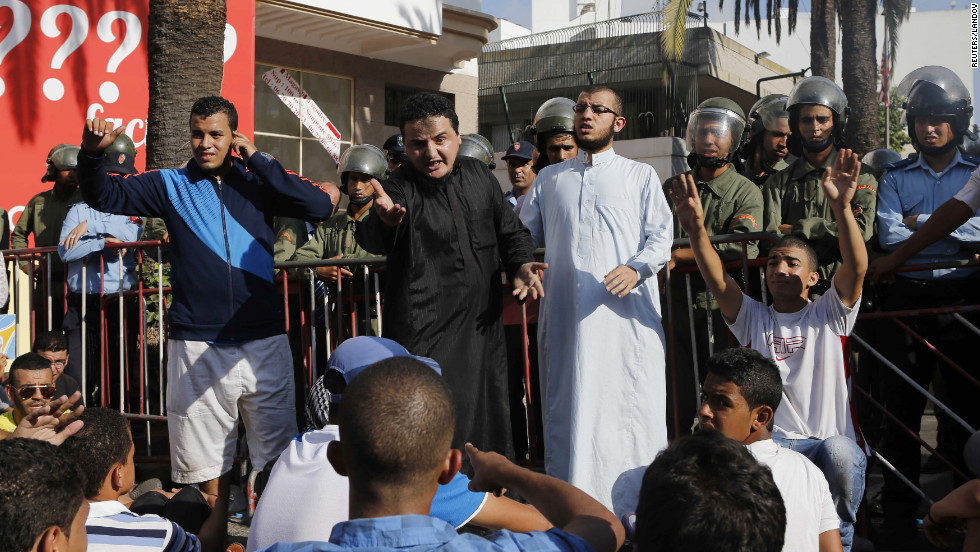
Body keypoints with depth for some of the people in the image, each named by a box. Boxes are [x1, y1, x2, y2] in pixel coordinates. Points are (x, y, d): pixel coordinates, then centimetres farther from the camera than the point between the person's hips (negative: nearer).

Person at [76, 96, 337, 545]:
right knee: (208, 464, 7)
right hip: (197, 347, 0)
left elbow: (320, 207, -7)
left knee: (276, 459, 6)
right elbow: (105, 196, 1)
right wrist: (91, 154, -19)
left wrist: (258, 160, -6)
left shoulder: (257, 184, 6)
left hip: (263, 343, 0)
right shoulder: (171, 185, 7)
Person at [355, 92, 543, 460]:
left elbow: (510, 231, 19)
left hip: (482, 329, 5)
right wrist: (385, 221, -54)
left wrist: (520, 265, 0)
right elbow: (372, 242, -31)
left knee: (491, 426, 18)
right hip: (423, 337, -5)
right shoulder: (401, 189, -10)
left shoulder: (478, 175, 6)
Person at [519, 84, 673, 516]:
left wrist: (636, 268, -15)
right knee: (569, 412, 3)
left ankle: (636, 511, 0)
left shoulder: (641, 176, 13)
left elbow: (660, 237, 4)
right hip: (565, 318, 3)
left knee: (631, 413, -6)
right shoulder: (549, 178, 22)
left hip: (626, 317, -2)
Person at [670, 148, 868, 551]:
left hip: (829, 440, 0)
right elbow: (718, 282, -4)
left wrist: (842, 207, -26)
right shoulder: (753, 318, 15)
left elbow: (857, 267, -8)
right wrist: (696, 229, -23)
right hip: (769, 441, 0)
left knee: (840, 452, -36)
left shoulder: (830, 315, 11)